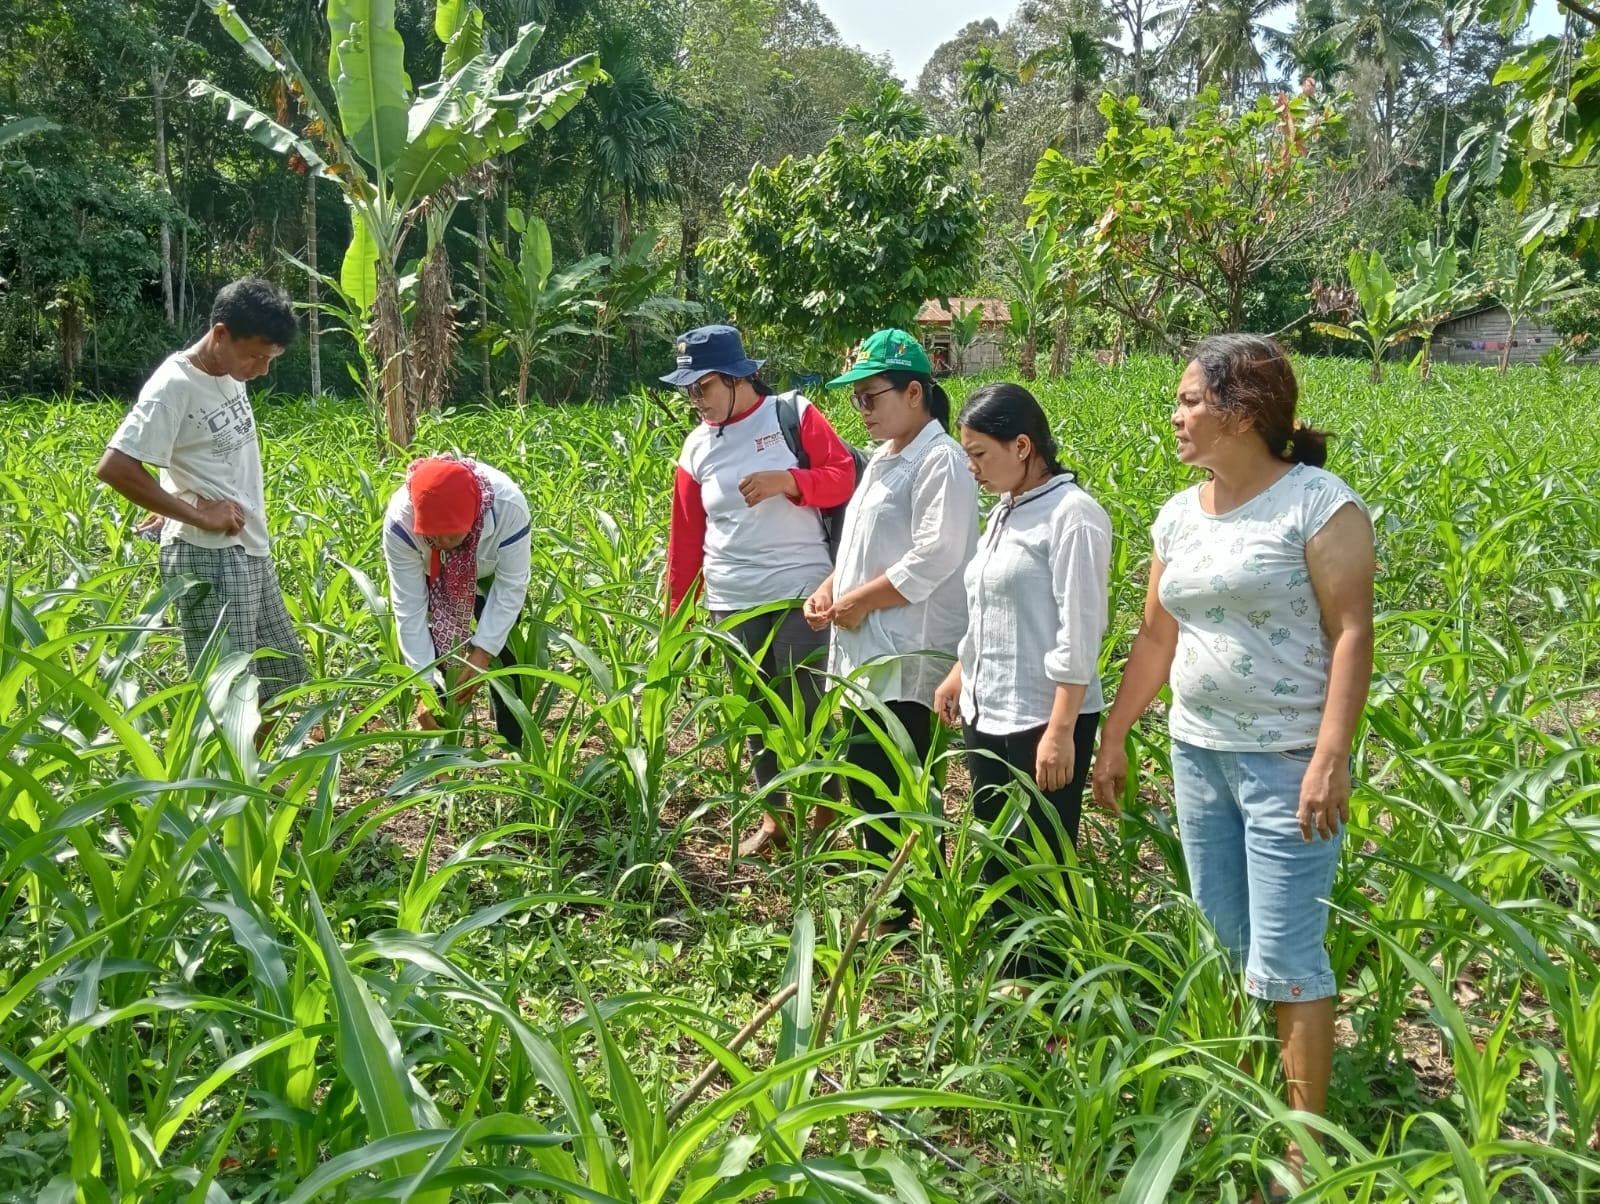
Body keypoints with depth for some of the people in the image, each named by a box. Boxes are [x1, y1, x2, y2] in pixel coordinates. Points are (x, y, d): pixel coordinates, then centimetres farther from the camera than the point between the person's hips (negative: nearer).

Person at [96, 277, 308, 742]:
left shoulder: (229, 374, 7)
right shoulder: (174, 386, -17)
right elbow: (114, 467, -24)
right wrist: (197, 514, -19)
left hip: (250, 550, 9)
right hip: (207, 556, -9)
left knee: (285, 673, 16)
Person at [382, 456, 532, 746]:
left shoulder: (508, 506, -40)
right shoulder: (400, 520, -38)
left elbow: (510, 588, -29)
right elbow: (409, 607, -31)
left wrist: (482, 654, -34)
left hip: (493, 573, 0)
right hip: (434, 579, 0)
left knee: (504, 655, -4)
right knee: (435, 655, -8)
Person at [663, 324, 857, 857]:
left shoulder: (795, 414, -3)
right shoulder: (696, 446, 8)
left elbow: (845, 478, -6)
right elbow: (685, 534, 11)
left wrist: (787, 480, -22)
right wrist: (677, 610, 11)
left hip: (801, 593, -4)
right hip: (731, 604, 4)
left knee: (809, 708, 1)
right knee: (755, 712, 12)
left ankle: (825, 817, 16)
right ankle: (773, 818, 25)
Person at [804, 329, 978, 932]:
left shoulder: (940, 462, -13)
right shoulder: (884, 459, 18)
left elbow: (933, 559, -22)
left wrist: (857, 602, -14)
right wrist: (828, 589, 7)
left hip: (907, 660, -10)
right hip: (864, 654, 10)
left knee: (891, 792, -5)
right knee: (866, 780, 14)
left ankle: (908, 915, 9)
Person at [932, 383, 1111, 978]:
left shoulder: (1071, 516, -16)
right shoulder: (1007, 512, 11)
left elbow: (1077, 636, -19)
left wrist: (1060, 732, -21)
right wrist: (959, 678, 24)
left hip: (1041, 723, -9)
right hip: (987, 715, 9)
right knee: (995, 858, 18)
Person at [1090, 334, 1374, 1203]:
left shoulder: (1318, 503, -11)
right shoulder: (1179, 515, 9)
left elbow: (1352, 633, -16)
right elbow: (1156, 638, 14)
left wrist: (1332, 754, -24)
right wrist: (1113, 736, 14)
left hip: (1287, 762, -7)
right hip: (1196, 755, 7)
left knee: (1286, 956, -3)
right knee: (1226, 944, 15)